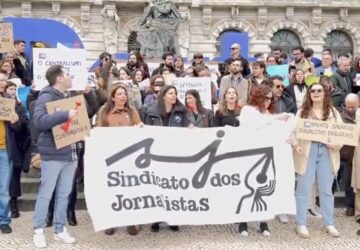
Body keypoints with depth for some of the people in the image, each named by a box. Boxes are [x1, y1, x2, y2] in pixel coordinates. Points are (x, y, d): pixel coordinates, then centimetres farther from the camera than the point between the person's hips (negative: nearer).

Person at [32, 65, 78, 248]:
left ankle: (60, 230, 21)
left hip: (70, 153, 7)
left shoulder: (67, 97, 16)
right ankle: (38, 231, 13)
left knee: (64, 195, 12)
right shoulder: (46, 97, -9)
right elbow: (39, 120, -25)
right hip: (53, 155, -7)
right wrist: (66, 115, -28)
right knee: (45, 194, 2)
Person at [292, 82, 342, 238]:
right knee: (303, 189, 2)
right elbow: (294, 131, -1)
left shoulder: (333, 112, 10)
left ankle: (329, 224, 19)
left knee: (326, 189, 10)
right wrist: (296, 145, -19)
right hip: (307, 152, -2)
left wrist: (338, 144, -15)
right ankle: (301, 224, 10)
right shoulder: (302, 111, 6)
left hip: (327, 153, 2)